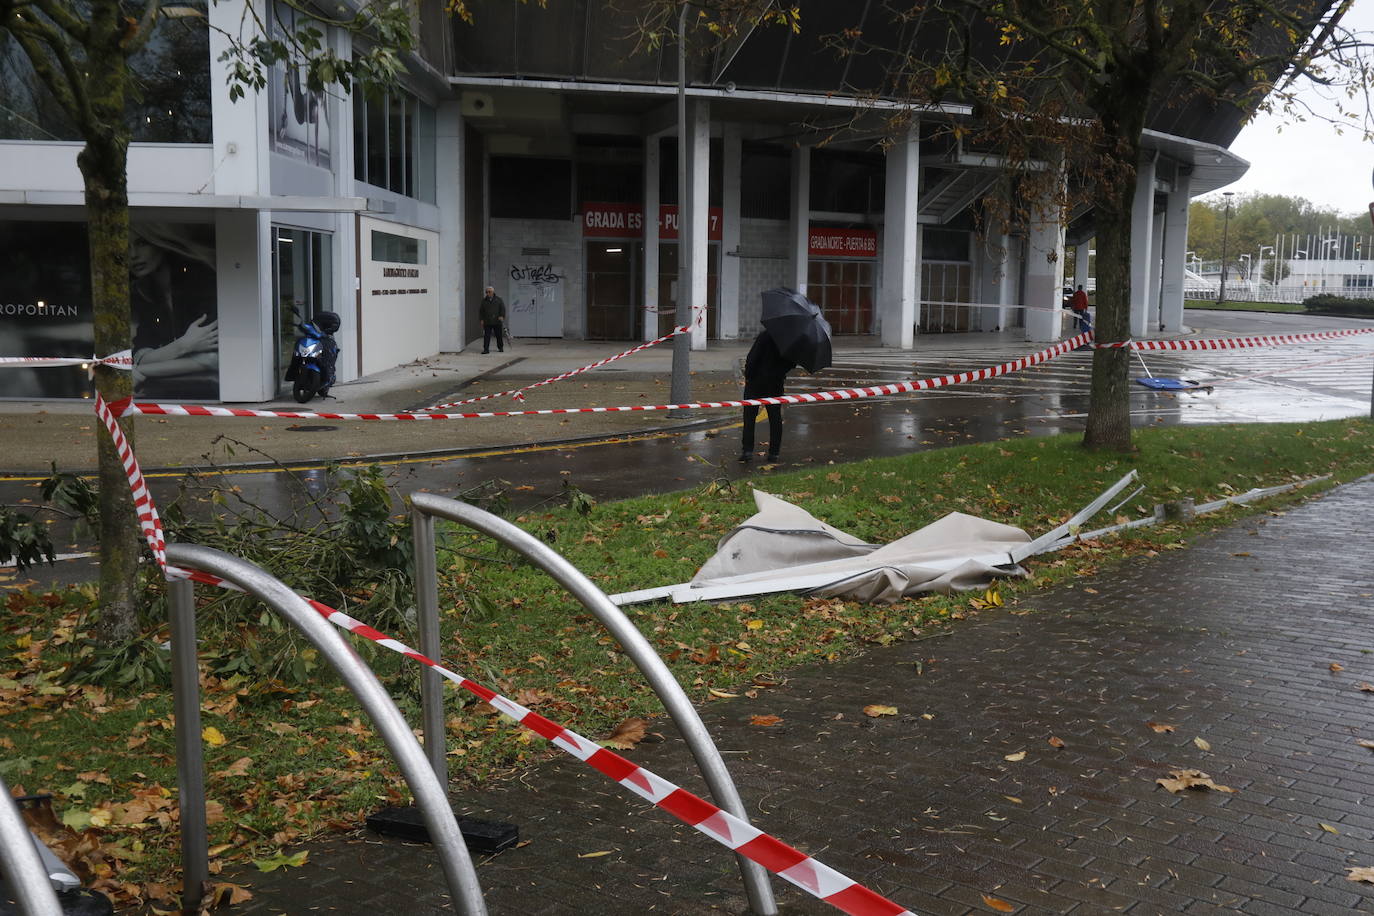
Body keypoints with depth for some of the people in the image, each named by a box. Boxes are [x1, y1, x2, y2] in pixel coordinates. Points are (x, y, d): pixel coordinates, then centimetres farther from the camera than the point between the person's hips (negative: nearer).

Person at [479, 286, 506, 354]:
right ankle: (486, 349, -5)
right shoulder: (484, 300, 8)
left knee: (499, 335, 8)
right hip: (487, 322, 0)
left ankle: (501, 348, 25)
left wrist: (502, 316, -11)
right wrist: (481, 319, 4)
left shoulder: (498, 299, 5)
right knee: (486, 336, -6)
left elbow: (503, 308, 4)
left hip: (497, 322, 0)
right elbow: (481, 311, 12)